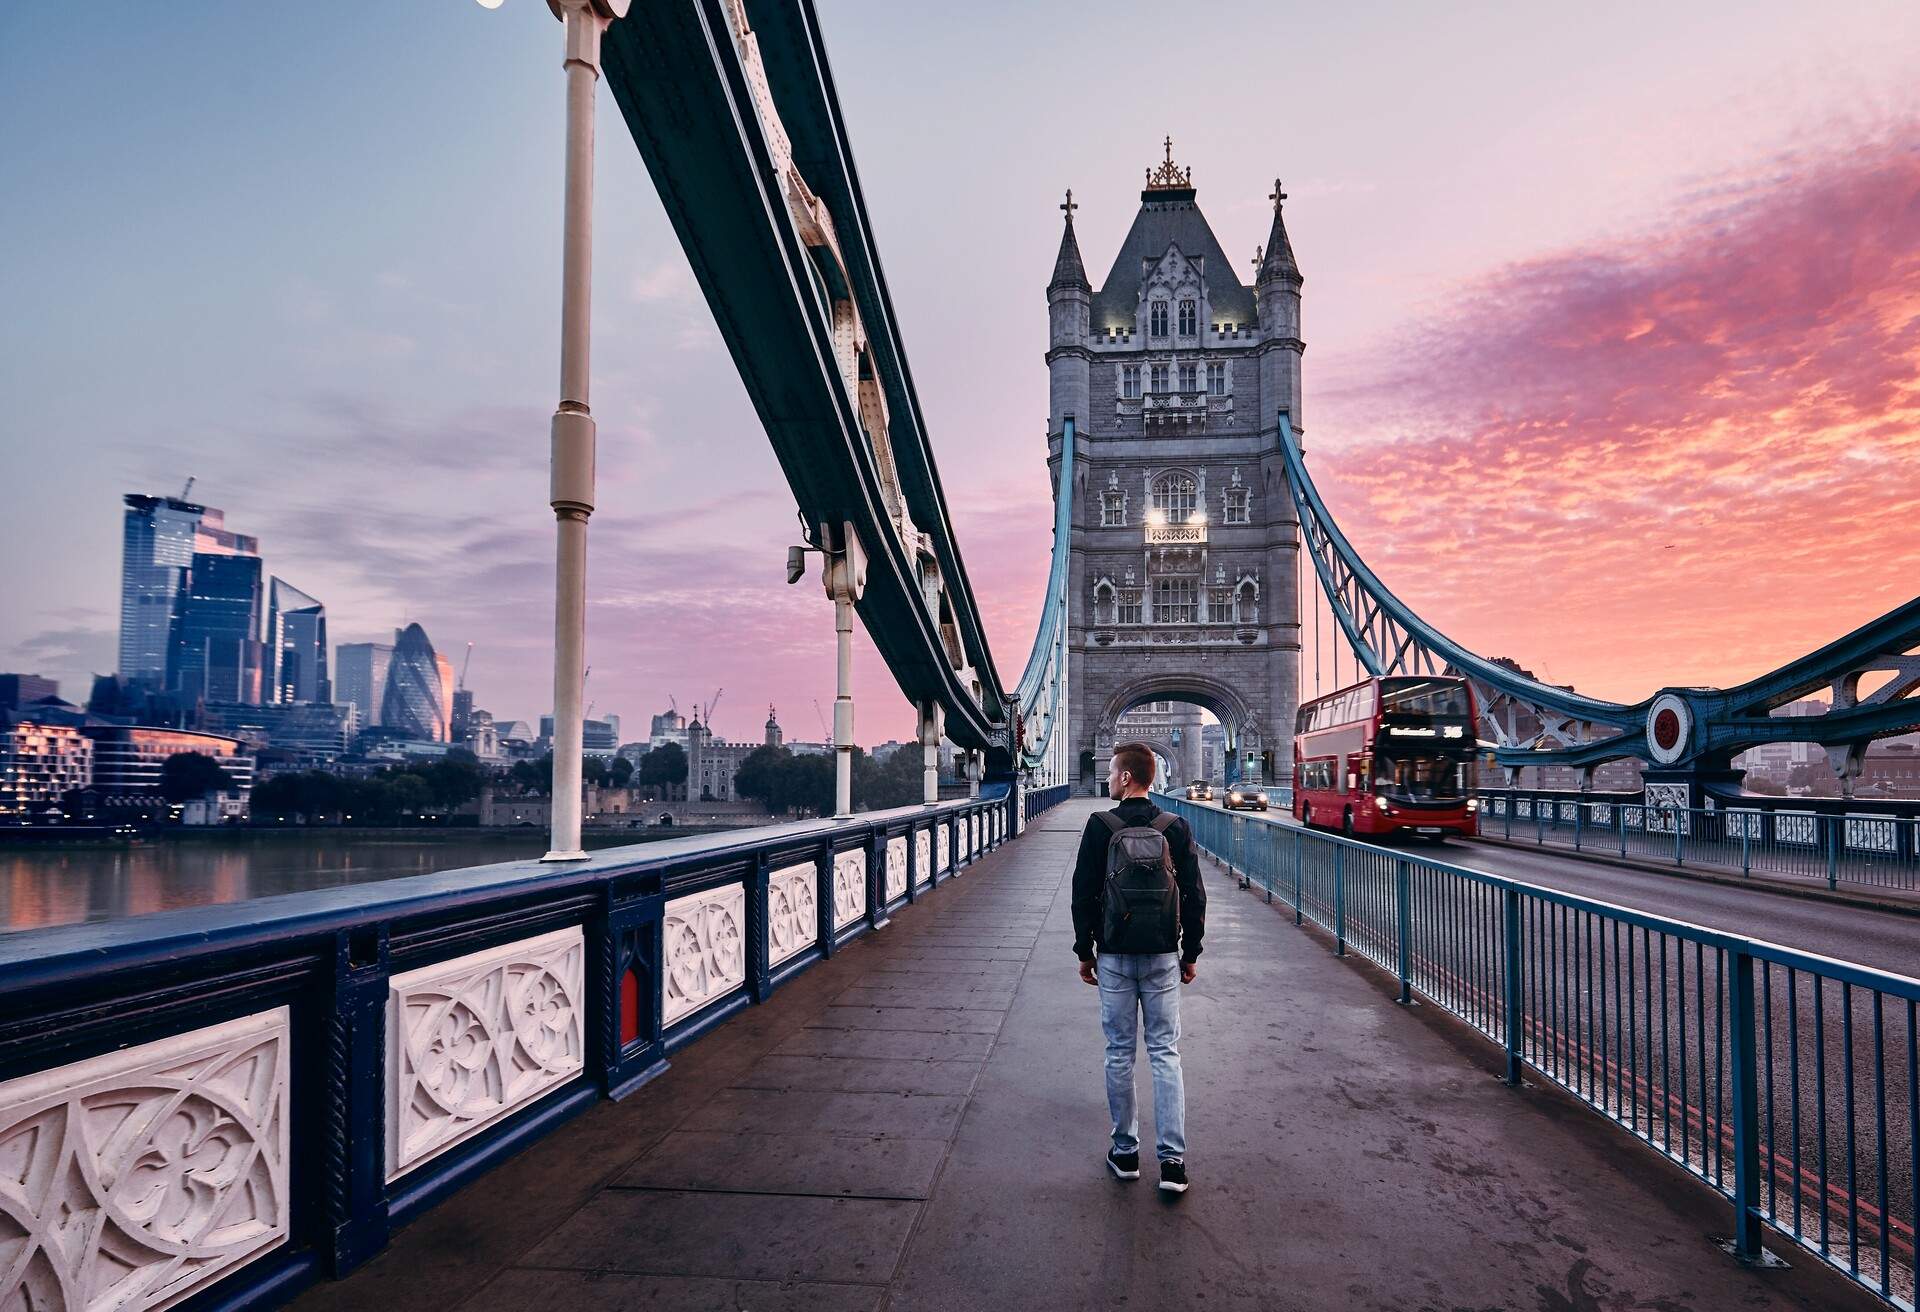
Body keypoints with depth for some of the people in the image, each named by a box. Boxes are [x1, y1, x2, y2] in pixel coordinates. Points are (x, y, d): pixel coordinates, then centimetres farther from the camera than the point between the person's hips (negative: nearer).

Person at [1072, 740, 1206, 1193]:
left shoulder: (1100, 826, -7)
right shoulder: (1175, 828, -1)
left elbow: (1083, 893, -5)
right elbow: (1195, 895, 1)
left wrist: (1085, 951, 5)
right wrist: (1191, 953, 11)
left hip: (1114, 957, -1)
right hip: (1162, 957, 2)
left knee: (1119, 1053, 8)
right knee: (1165, 1053, 6)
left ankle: (1124, 1152, 16)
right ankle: (1173, 1159, 3)